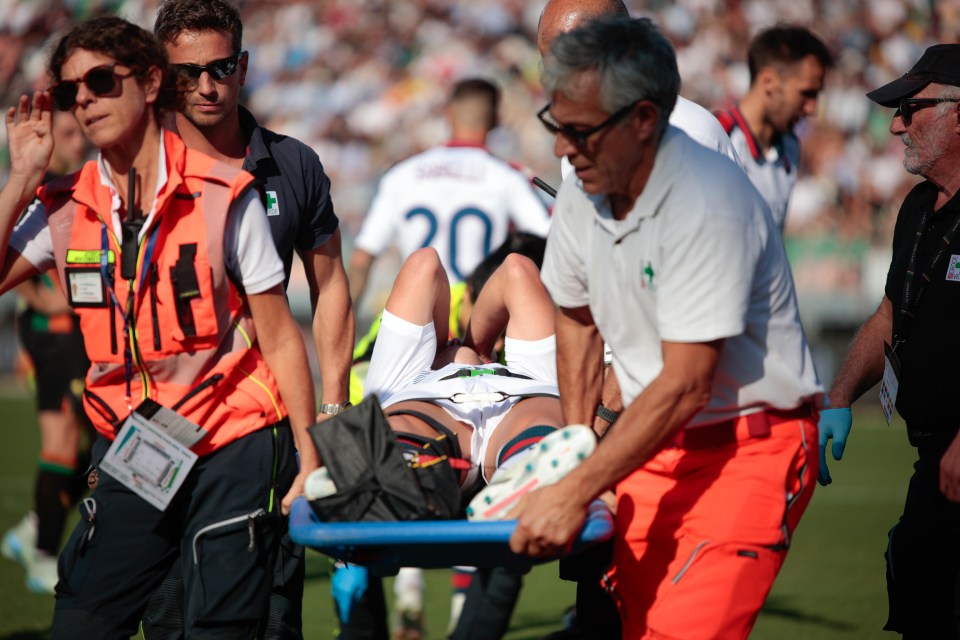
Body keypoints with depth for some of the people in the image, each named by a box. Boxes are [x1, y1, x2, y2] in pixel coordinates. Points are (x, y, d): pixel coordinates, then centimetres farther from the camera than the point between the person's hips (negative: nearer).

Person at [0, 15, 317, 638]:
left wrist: (308, 454, -8)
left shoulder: (222, 197, -8)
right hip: (128, 455, 4)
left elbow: (279, 338, -5)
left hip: (233, 448, -4)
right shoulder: (66, 208, 3)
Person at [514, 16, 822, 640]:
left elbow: (686, 385, -26)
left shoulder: (707, 202, -23)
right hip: (655, 443, 7)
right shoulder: (582, 195, 0)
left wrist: (576, 493, -26)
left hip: (751, 443, -7)